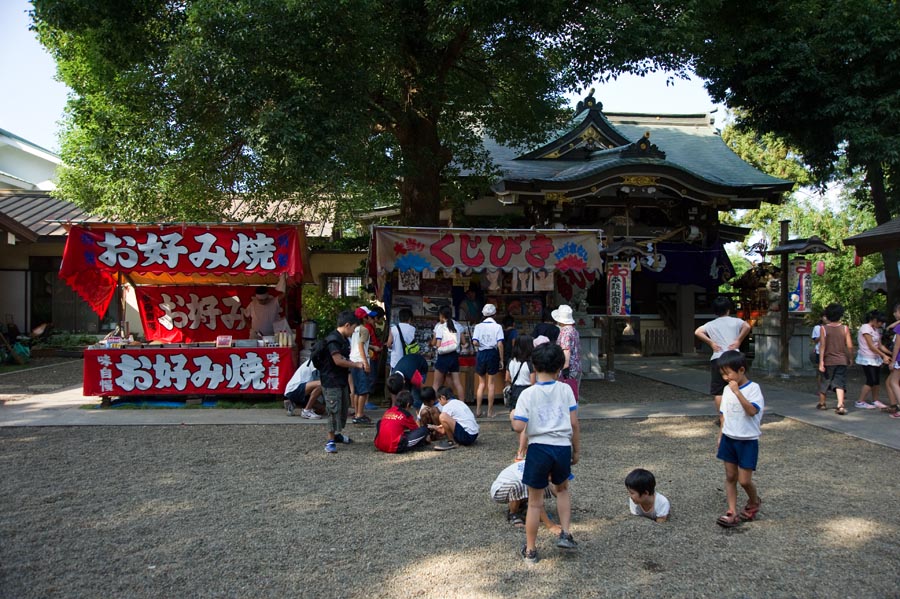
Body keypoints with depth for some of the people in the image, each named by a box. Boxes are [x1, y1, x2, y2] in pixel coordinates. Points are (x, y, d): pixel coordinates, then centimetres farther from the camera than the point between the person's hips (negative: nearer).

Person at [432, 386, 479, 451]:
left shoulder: (447, 407, -4)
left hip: (466, 436, -9)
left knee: (443, 416, -18)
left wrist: (435, 428, 17)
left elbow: (443, 431, -2)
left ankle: (451, 442, -6)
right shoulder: (459, 402, 20)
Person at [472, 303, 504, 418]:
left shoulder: (478, 326, -1)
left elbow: (475, 342, -12)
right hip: (493, 354, -1)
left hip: (481, 353, 1)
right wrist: (501, 360, -4)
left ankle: (478, 410, 11)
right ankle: (490, 411, 10)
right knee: (490, 383, 6)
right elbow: (500, 344, -10)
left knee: (481, 383, 13)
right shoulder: (497, 327, -4)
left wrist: (481, 344, 10)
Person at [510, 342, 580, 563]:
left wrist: (512, 416, 9)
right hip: (563, 447, 2)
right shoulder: (565, 390, -1)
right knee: (562, 489, 30)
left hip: (539, 448, -2)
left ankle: (530, 550, 20)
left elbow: (519, 427, -13)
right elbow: (574, 423, 0)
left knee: (535, 502, 10)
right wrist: (576, 450, 12)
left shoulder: (527, 394, -7)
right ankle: (565, 534, 22)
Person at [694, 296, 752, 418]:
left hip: (717, 359, 0)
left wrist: (711, 343, -1)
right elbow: (747, 327, -13)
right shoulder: (735, 321, 7)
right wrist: (738, 341, -4)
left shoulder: (711, 324, 9)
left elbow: (697, 332, -7)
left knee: (718, 391, 6)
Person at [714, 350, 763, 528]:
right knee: (730, 477, 6)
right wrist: (720, 436, 13)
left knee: (744, 480, -2)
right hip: (729, 439, 6)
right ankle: (732, 513, 12)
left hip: (747, 441, -6)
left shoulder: (753, 388, -14)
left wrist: (737, 392, -32)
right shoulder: (727, 389, 4)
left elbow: (752, 411, -28)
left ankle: (754, 502, 27)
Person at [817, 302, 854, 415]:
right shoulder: (845, 328, -3)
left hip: (828, 360, 0)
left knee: (824, 382, 15)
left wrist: (821, 362, -9)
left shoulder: (824, 328, -6)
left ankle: (821, 403, 29)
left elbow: (822, 346, -10)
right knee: (840, 383, 0)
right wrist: (849, 358, 11)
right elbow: (849, 346, -5)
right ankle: (840, 405, -17)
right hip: (841, 360, 1)